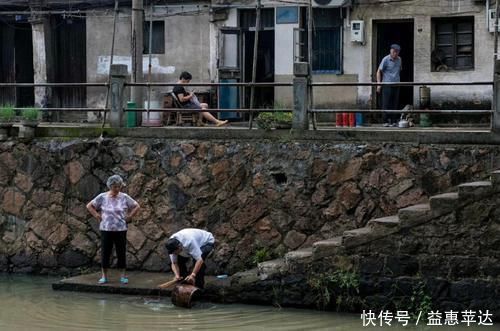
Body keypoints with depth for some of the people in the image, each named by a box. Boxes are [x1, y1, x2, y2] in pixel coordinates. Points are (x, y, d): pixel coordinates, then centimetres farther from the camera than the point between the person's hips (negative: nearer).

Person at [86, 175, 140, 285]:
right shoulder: (102, 197, -2)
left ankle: (123, 276, 11)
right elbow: (89, 206, 7)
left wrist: (129, 216, 0)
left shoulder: (124, 197, -1)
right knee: (105, 253, 3)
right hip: (106, 229, 0)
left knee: (121, 253, 3)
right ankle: (104, 276, 11)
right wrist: (97, 216, 0)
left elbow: (137, 206, 8)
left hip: (120, 230, 0)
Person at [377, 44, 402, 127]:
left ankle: (394, 121, 9)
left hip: (396, 85, 5)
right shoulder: (386, 59, -5)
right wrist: (379, 84, -10)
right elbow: (379, 72, -3)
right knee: (386, 104, -4)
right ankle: (386, 121, -1)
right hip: (387, 85, -5)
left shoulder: (399, 60, 11)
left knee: (395, 104, 4)